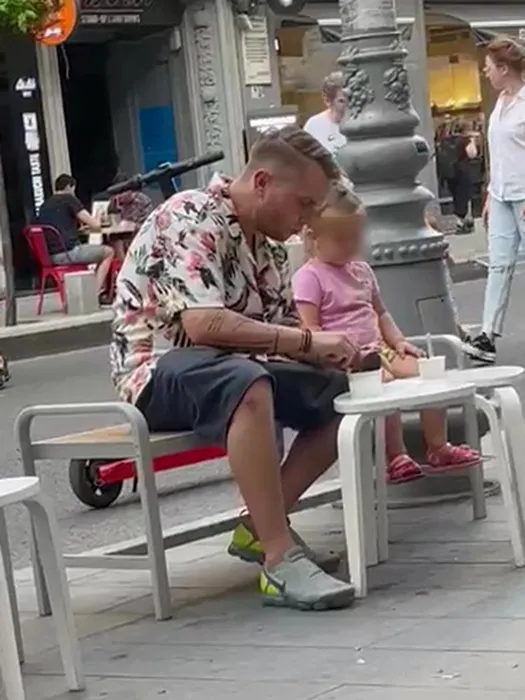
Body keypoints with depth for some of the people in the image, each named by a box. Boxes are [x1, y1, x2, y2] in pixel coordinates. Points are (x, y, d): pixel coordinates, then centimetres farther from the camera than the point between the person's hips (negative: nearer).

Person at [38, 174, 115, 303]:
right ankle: (96, 293, 3)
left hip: (50, 257, 8)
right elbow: (95, 225, -6)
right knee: (108, 252, 11)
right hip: (68, 252, -8)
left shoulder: (44, 205, 16)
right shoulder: (69, 199, -3)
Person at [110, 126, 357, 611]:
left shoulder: (269, 246, 10)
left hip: (234, 370, 9)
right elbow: (204, 324, -31)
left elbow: (279, 333, 11)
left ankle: (261, 527, -3)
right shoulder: (191, 219, -18)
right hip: (159, 368, -9)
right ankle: (281, 560, -38)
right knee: (248, 385, -39)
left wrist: (329, 353, -10)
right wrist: (308, 342, -27)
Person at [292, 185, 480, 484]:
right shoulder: (309, 277, -7)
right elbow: (309, 330, -14)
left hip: (377, 350, 8)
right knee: (386, 384, -32)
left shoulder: (362, 270, 19)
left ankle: (439, 449, -3)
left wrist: (398, 341, 11)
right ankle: (396, 458, -24)